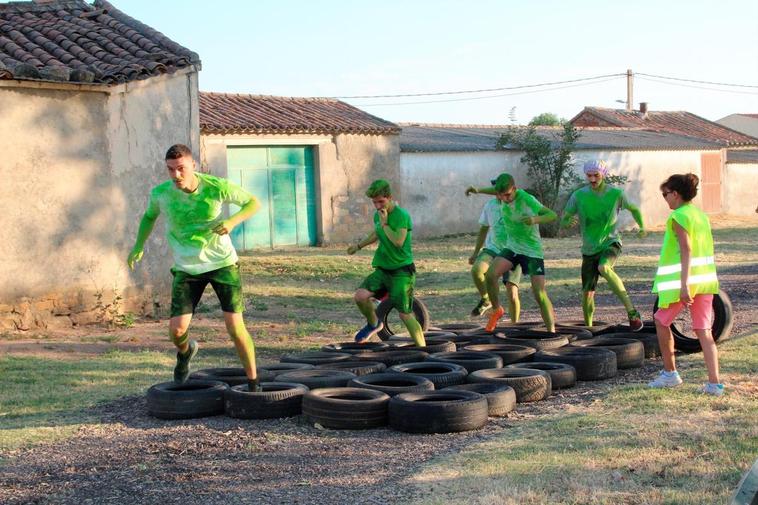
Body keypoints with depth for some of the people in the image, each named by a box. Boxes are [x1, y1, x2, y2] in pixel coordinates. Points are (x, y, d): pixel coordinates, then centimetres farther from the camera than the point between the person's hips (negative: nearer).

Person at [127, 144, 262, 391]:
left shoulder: (216, 187, -16)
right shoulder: (160, 194, -10)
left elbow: (254, 202, -3)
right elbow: (149, 216, 14)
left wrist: (232, 221, -20)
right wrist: (138, 246, 9)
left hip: (222, 262, -2)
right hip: (187, 268, 2)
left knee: (235, 326, -9)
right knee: (177, 329, -9)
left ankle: (253, 383, 9)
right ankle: (185, 352, 30)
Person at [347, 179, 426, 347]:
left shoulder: (401, 215, -15)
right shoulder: (378, 215, 8)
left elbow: (398, 241, -29)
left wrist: (384, 223, -21)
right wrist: (358, 246, 40)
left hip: (402, 271, -6)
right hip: (383, 269, 6)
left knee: (405, 314, -11)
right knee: (360, 296, -16)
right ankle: (373, 324, 13)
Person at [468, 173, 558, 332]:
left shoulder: (527, 200, -23)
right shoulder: (504, 195, -7)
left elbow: (553, 215, -23)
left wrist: (536, 219, -41)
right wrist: (478, 190, 11)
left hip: (532, 250, -5)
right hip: (512, 247, 5)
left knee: (540, 294, -12)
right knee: (491, 274, -18)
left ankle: (552, 331, -4)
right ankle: (497, 310, 5)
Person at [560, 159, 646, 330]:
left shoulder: (616, 194, -5)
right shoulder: (579, 195, -5)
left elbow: (634, 209, 12)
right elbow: (563, 221, -3)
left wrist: (642, 227, -7)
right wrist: (569, 222, -29)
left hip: (610, 243, -3)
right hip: (589, 249, 3)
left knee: (604, 268, -35)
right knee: (587, 294, 2)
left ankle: (632, 311, -32)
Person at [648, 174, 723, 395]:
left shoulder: (678, 216, -11)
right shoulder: (701, 215, 14)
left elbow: (686, 250, -19)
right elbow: (702, 250, 16)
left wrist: (684, 285, -23)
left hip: (684, 280, -7)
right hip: (706, 280, 7)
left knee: (661, 321, 13)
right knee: (704, 331, 5)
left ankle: (670, 373, 17)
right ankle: (714, 383, -2)